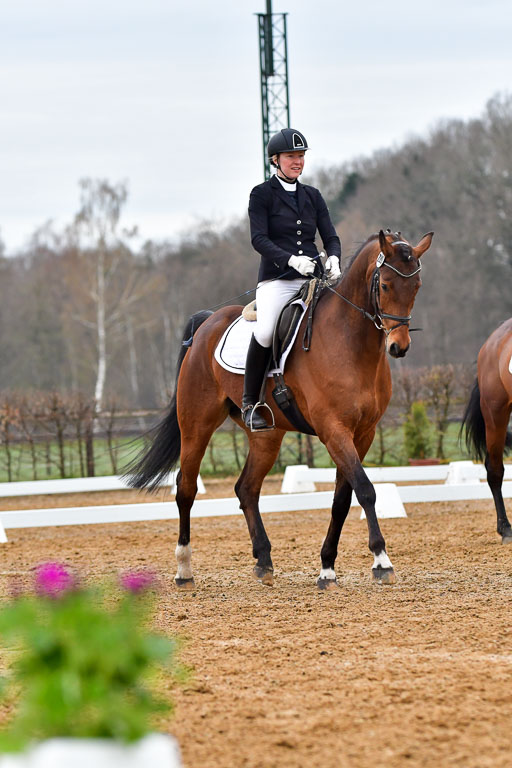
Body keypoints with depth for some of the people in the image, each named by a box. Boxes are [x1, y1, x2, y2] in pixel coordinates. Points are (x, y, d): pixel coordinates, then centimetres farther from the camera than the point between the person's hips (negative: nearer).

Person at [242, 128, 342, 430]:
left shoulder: (313, 196, 18)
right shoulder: (262, 194, 4)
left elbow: (331, 236, 13)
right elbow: (259, 238, -7)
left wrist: (333, 259, -11)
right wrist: (291, 259, -23)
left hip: (312, 280, 5)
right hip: (276, 280, -5)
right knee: (265, 332, -29)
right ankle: (250, 403, -14)